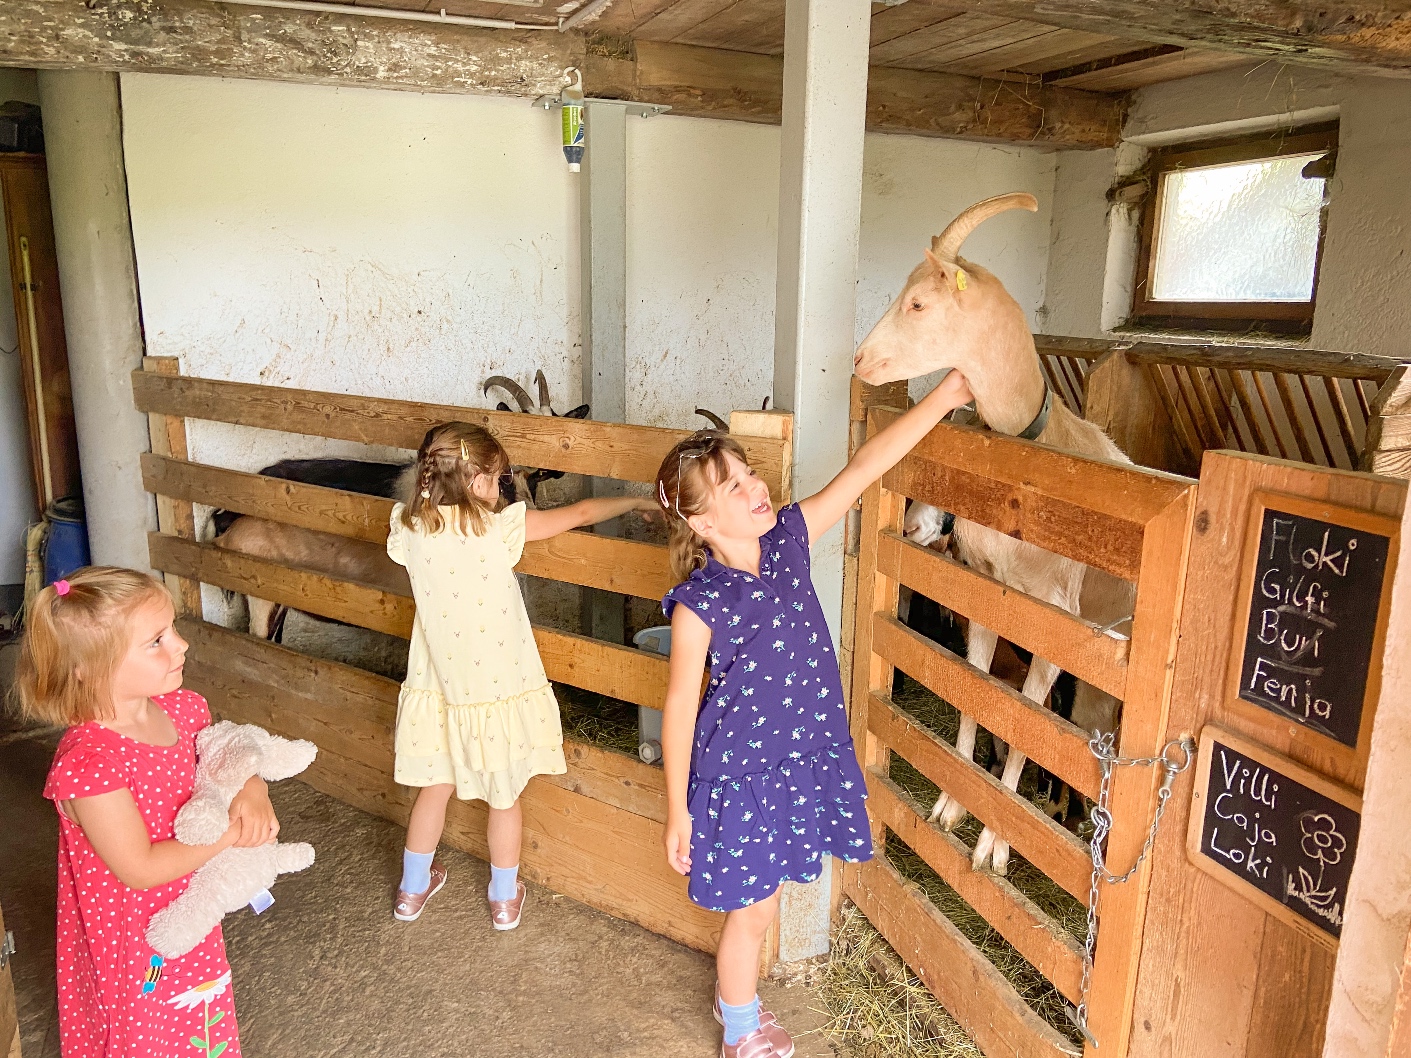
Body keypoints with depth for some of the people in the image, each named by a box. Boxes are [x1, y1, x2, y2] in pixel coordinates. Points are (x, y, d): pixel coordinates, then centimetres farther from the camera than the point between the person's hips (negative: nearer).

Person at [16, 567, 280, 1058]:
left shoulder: (182, 710, -11)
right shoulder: (88, 763, -32)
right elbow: (141, 868, -28)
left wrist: (252, 791, -17)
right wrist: (232, 832, -26)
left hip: (190, 914, 6)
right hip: (130, 938, -6)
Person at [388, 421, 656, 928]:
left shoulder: (409, 528, -10)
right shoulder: (499, 528, -21)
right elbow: (581, 513, -12)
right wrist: (637, 502, 2)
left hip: (439, 687, 4)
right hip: (497, 690, -4)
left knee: (435, 786, 23)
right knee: (504, 796, 16)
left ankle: (412, 891, 39)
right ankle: (505, 899, 33)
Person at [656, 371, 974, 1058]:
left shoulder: (789, 538, -7)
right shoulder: (699, 603, -21)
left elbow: (865, 467, -7)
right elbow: (680, 707, -13)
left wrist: (945, 395, -8)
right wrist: (678, 813, -8)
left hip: (804, 754, 5)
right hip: (739, 771, -5)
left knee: (754, 901, 23)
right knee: (754, 910, 13)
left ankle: (733, 993, 50)